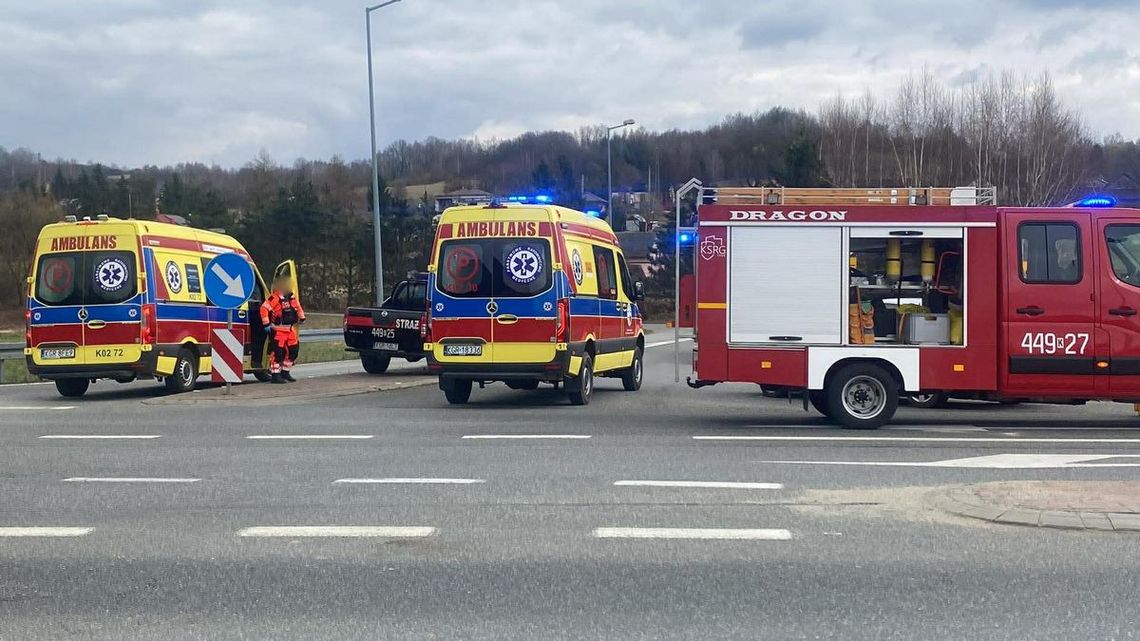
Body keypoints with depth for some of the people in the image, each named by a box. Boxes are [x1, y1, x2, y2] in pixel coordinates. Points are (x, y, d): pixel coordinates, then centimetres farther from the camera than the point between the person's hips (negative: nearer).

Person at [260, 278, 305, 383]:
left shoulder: (292, 297, 10)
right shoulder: (274, 298, -15)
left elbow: (298, 308, 28)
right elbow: (264, 309, -22)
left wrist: (302, 318, 29)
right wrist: (266, 324, -20)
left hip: (290, 330, 8)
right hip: (278, 330, -8)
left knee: (293, 351, 12)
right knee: (278, 352, -9)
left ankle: (285, 372, 25)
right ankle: (275, 375, -4)